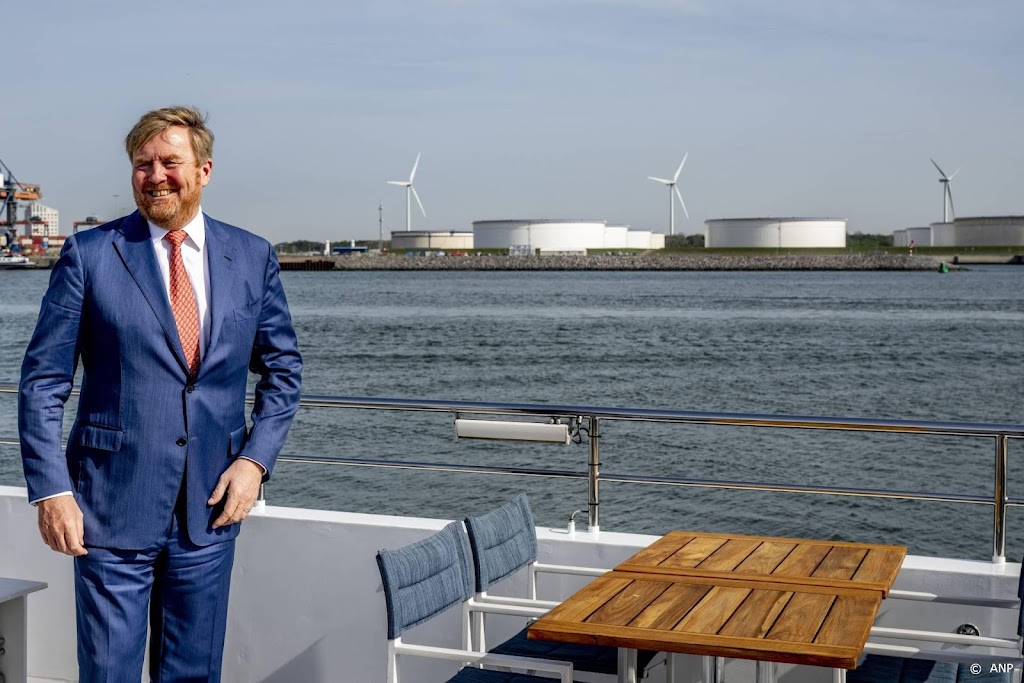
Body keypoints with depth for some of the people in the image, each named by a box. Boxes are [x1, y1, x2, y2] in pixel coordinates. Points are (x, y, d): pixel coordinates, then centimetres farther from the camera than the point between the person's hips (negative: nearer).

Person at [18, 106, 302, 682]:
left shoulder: (252, 257, 5)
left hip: (210, 504, 3)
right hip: (112, 505, -2)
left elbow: (283, 369, 11)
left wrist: (256, 460, -2)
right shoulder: (89, 255, -3)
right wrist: (51, 489, -11)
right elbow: (43, 381, -3)